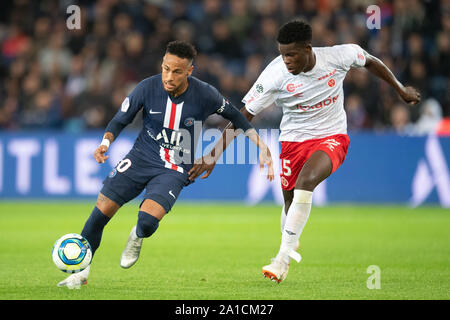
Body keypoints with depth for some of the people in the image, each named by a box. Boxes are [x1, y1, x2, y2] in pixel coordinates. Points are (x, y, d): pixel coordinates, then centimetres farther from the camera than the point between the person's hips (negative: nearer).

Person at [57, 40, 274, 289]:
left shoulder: (205, 95, -15)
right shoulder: (147, 88, -13)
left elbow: (234, 116, 4)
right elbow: (120, 120, 0)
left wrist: (261, 146, 0)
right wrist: (106, 142, -18)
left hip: (175, 170, -2)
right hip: (141, 157, 2)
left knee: (147, 221, -25)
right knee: (101, 212, -8)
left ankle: (137, 238, 14)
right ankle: (81, 271, 13)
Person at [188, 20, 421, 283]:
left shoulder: (340, 56, -18)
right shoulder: (276, 74, -20)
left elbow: (370, 62, 6)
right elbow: (243, 116, -15)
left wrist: (401, 89, 17)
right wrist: (214, 155, -19)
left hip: (332, 137, -2)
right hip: (294, 140, 2)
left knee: (305, 180, -29)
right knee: (291, 201, 6)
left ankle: (284, 257, -26)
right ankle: (292, 244, 40)